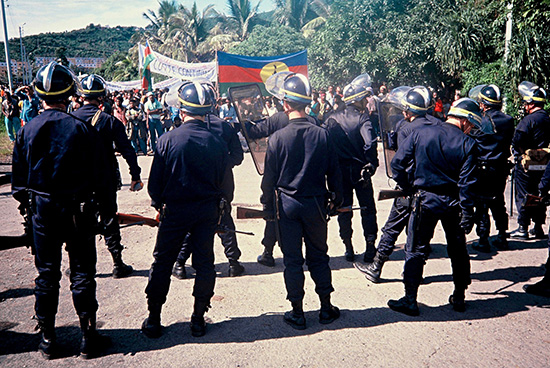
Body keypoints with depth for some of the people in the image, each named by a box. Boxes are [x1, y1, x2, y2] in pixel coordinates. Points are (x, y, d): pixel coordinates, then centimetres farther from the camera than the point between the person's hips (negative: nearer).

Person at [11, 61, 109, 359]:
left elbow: (19, 176, 4)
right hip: (77, 209, -3)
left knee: (46, 274, 13)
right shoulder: (81, 128, -12)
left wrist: (27, 204, 16)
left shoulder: (28, 130, -2)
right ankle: (88, 338, 16)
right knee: (82, 272, 7)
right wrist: (90, 199, 6)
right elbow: (97, 173, -9)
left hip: (42, 209, 3)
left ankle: (47, 339, 24)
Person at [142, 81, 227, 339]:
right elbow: (221, 180, 4)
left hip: (175, 210, -1)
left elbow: (155, 182, -7)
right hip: (208, 211, 2)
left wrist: (158, 204, 11)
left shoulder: (168, 140, -12)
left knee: (162, 262, 12)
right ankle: (199, 318, 21)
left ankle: (153, 320, 21)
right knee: (204, 263, 13)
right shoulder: (218, 142, -6)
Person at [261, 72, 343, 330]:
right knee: (318, 257, 15)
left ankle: (297, 313, 17)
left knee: (292, 260, 8)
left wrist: (267, 204, 9)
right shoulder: (322, 135, -6)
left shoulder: (277, 138, -11)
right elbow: (334, 172, 2)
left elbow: (269, 177, -5)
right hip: (315, 203, 2)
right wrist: (337, 199, 16)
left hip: (287, 204, -2)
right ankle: (326, 308, 24)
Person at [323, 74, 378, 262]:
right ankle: (370, 248, 11)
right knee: (368, 209, 11)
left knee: (344, 209, 13)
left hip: (340, 171, 3)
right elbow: (369, 143, -25)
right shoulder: (362, 118, -11)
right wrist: (371, 165, -14)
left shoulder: (333, 119, 1)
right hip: (360, 171, -3)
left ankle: (348, 249, 18)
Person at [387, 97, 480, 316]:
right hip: (453, 202, 1)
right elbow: (467, 183, -10)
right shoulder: (467, 144, -7)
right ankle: (459, 298, 28)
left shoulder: (421, 133, -4)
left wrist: (408, 187, 8)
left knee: (416, 250, 6)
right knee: (458, 250, 17)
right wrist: (468, 215, -6)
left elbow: (397, 162, -5)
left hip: (425, 199, -1)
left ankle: (410, 300, 8)